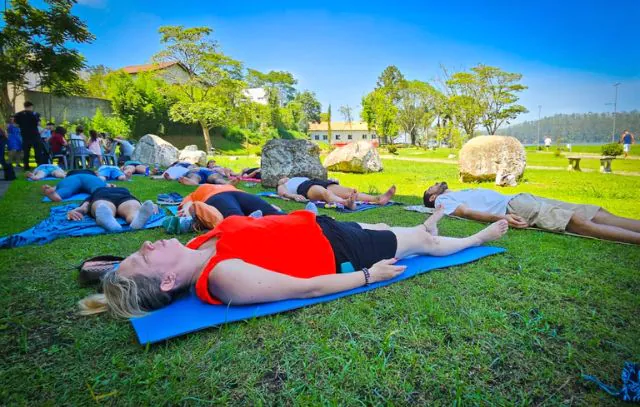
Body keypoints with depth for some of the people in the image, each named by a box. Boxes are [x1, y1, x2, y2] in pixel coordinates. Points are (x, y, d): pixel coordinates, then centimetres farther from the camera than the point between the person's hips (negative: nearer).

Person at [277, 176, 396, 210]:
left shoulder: (302, 178, 46)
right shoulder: (281, 186, 30)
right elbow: (283, 193, 7)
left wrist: (330, 181, 13)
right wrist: (294, 196, -16)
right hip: (305, 188, -5)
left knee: (349, 191, -23)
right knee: (325, 192, -41)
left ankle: (378, 199, -47)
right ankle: (347, 203, -73)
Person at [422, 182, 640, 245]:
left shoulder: (462, 192, 33)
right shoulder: (443, 200, 7)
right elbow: (467, 212, -10)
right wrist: (502, 218, -25)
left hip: (522, 198, 9)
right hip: (511, 206, -9)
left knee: (597, 213, -7)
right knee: (578, 220, -27)